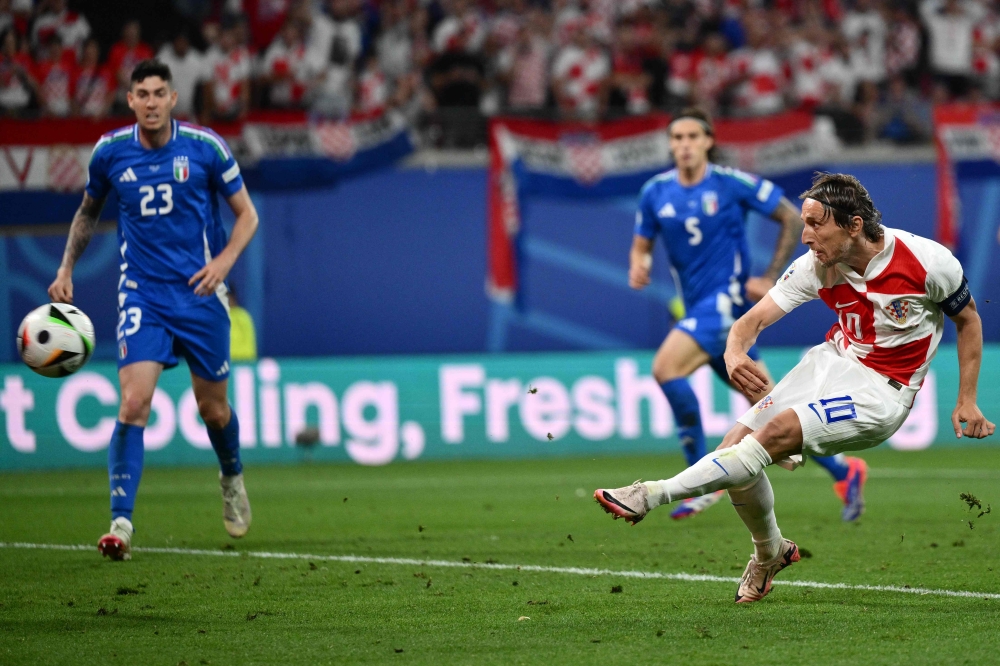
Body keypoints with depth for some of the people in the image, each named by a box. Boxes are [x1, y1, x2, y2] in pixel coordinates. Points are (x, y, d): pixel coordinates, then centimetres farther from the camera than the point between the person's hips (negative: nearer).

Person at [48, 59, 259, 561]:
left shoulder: (205, 147, -6)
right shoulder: (109, 152, -1)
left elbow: (246, 214, 3)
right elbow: (88, 212, 19)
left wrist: (224, 259, -14)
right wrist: (67, 268, 10)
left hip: (200, 293, 0)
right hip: (142, 294, 0)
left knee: (213, 410, 10)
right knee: (133, 403, -17)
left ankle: (232, 479, 43)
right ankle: (121, 522, -17)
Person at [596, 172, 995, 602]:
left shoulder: (929, 261, -18)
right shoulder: (815, 267, -9)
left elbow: (969, 320, 0)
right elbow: (754, 319, -10)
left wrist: (967, 401, -2)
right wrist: (734, 353, -34)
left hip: (880, 392, -5)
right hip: (834, 360, 5)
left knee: (776, 433, -26)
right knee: (736, 445, -7)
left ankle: (652, 495, -23)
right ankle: (770, 554, 20)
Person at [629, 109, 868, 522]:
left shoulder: (732, 184, -8)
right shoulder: (655, 192, 6)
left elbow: (792, 218, -2)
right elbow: (641, 244, 17)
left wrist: (770, 279, -6)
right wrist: (638, 266, -8)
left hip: (727, 298, -6)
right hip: (697, 305, 6)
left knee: (666, 367, -24)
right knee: (763, 403, 8)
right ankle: (844, 471, 20)